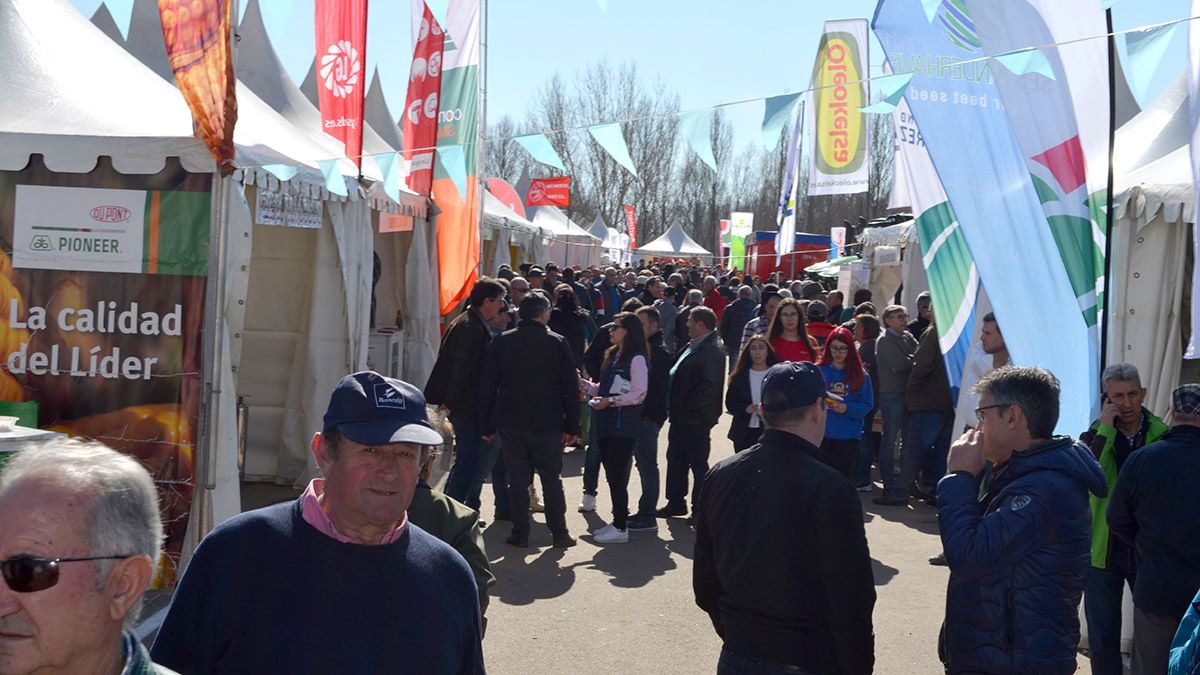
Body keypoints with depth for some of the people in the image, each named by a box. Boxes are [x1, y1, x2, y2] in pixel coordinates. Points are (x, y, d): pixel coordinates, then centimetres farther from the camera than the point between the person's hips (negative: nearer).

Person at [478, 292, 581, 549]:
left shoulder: (502, 342, 1)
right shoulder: (557, 343, -3)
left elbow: (487, 386, 2)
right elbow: (571, 387, -2)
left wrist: (487, 424, 8)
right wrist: (572, 426, 4)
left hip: (510, 424, 1)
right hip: (547, 424, -1)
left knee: (517, 479, 9)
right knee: (552, 479, 9)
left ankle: (520, 534, 11)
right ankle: (559, 534, 13)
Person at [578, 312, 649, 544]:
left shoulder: (637, 359, -11)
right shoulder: (613, 355, 15)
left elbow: (639, 394, -17)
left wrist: (610, 401, -21)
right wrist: (582, 383, 6)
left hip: (624, 427, -8)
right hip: (606, 425, 8)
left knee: (617, 476, -4)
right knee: (612, 475, 13)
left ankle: (620, 528, 5)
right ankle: (617, 521, 24)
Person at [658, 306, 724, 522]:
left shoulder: (712, 350, -18)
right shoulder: (691, 346, 13)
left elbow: (710, 386, -24)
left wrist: (687, 405, -19)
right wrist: (675, 405, 12)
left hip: (696, 419, -10)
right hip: (681, 417, 10)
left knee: (698, 464, 1)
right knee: (676, 460, 17)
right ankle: (676, 504, 29)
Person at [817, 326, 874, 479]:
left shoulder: (860, 374, 4)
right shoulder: (819, 370, 2)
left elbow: (867, 405, 0)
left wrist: (847, 408, -17)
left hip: (849, 436, 0)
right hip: (822, 434, 0)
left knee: (844, 477, 3)